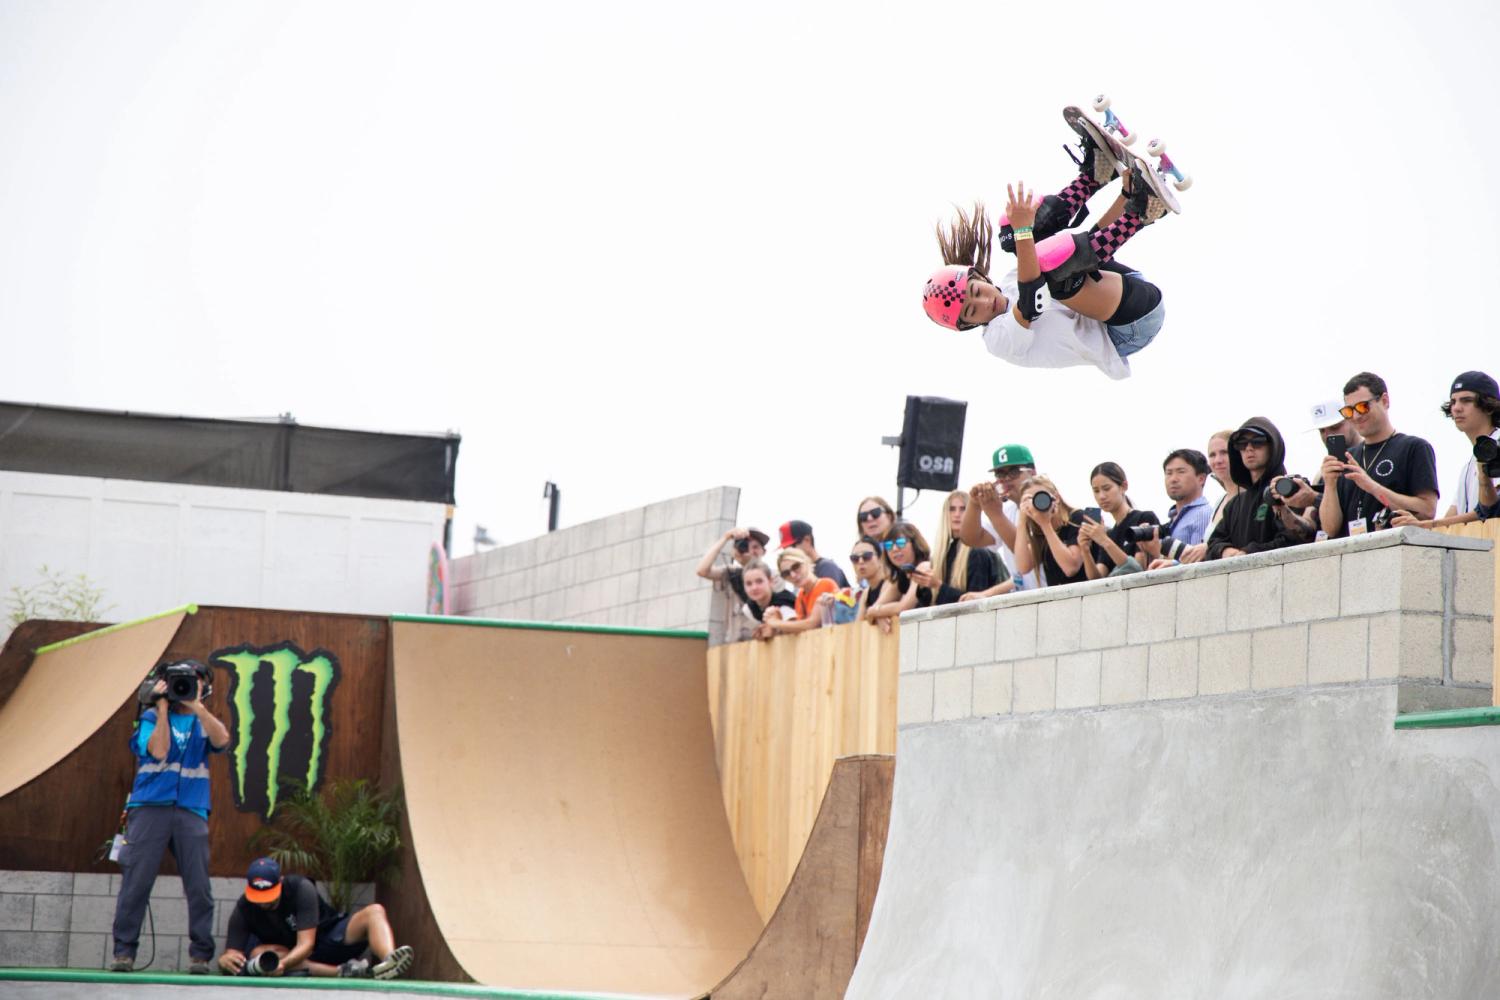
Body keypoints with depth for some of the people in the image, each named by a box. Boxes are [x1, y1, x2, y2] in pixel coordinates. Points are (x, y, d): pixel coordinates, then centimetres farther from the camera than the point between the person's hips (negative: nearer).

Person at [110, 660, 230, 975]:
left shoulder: (204, 721, 15)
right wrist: (163, 708, -3)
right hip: (150, 808, -2)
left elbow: (222, 740, -7)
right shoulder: (151, 719, 11)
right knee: (136, 881, -7)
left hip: (191, 811, 2)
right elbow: (158, 751, -7)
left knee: (199, 886, -4)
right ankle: (123, 952, -2)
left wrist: (195, 705, -7)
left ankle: (200, 955, 1)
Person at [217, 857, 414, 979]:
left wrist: (281, 964, -47)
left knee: (374, 912, -25)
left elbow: (306, 944, -27)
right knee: (258, 953, -33)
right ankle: (342, 972, -46)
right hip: (290, 955, 1)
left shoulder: (301, 888, -20)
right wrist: (225, 960, -43)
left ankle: (387, 962, -61)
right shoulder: (243, 910, -12)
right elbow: (232, 953, -17)